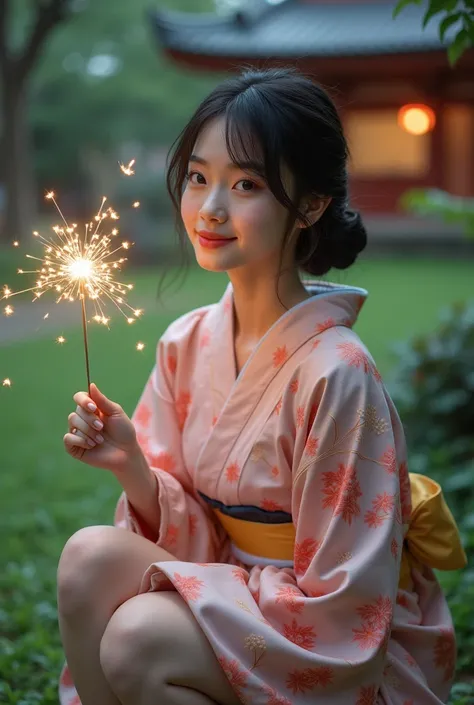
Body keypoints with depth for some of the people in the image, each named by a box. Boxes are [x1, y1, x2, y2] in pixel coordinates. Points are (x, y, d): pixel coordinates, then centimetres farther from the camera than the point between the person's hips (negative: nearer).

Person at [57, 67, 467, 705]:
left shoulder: (335, 371, -24)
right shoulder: (186, 342, -3)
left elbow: (339, 609, -19)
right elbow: (197, 532, 1)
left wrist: (170, 578, -18)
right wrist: (133, 466, -18)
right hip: (236, 596, 6)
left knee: (138, 639, -26)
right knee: (92, 554, -18)